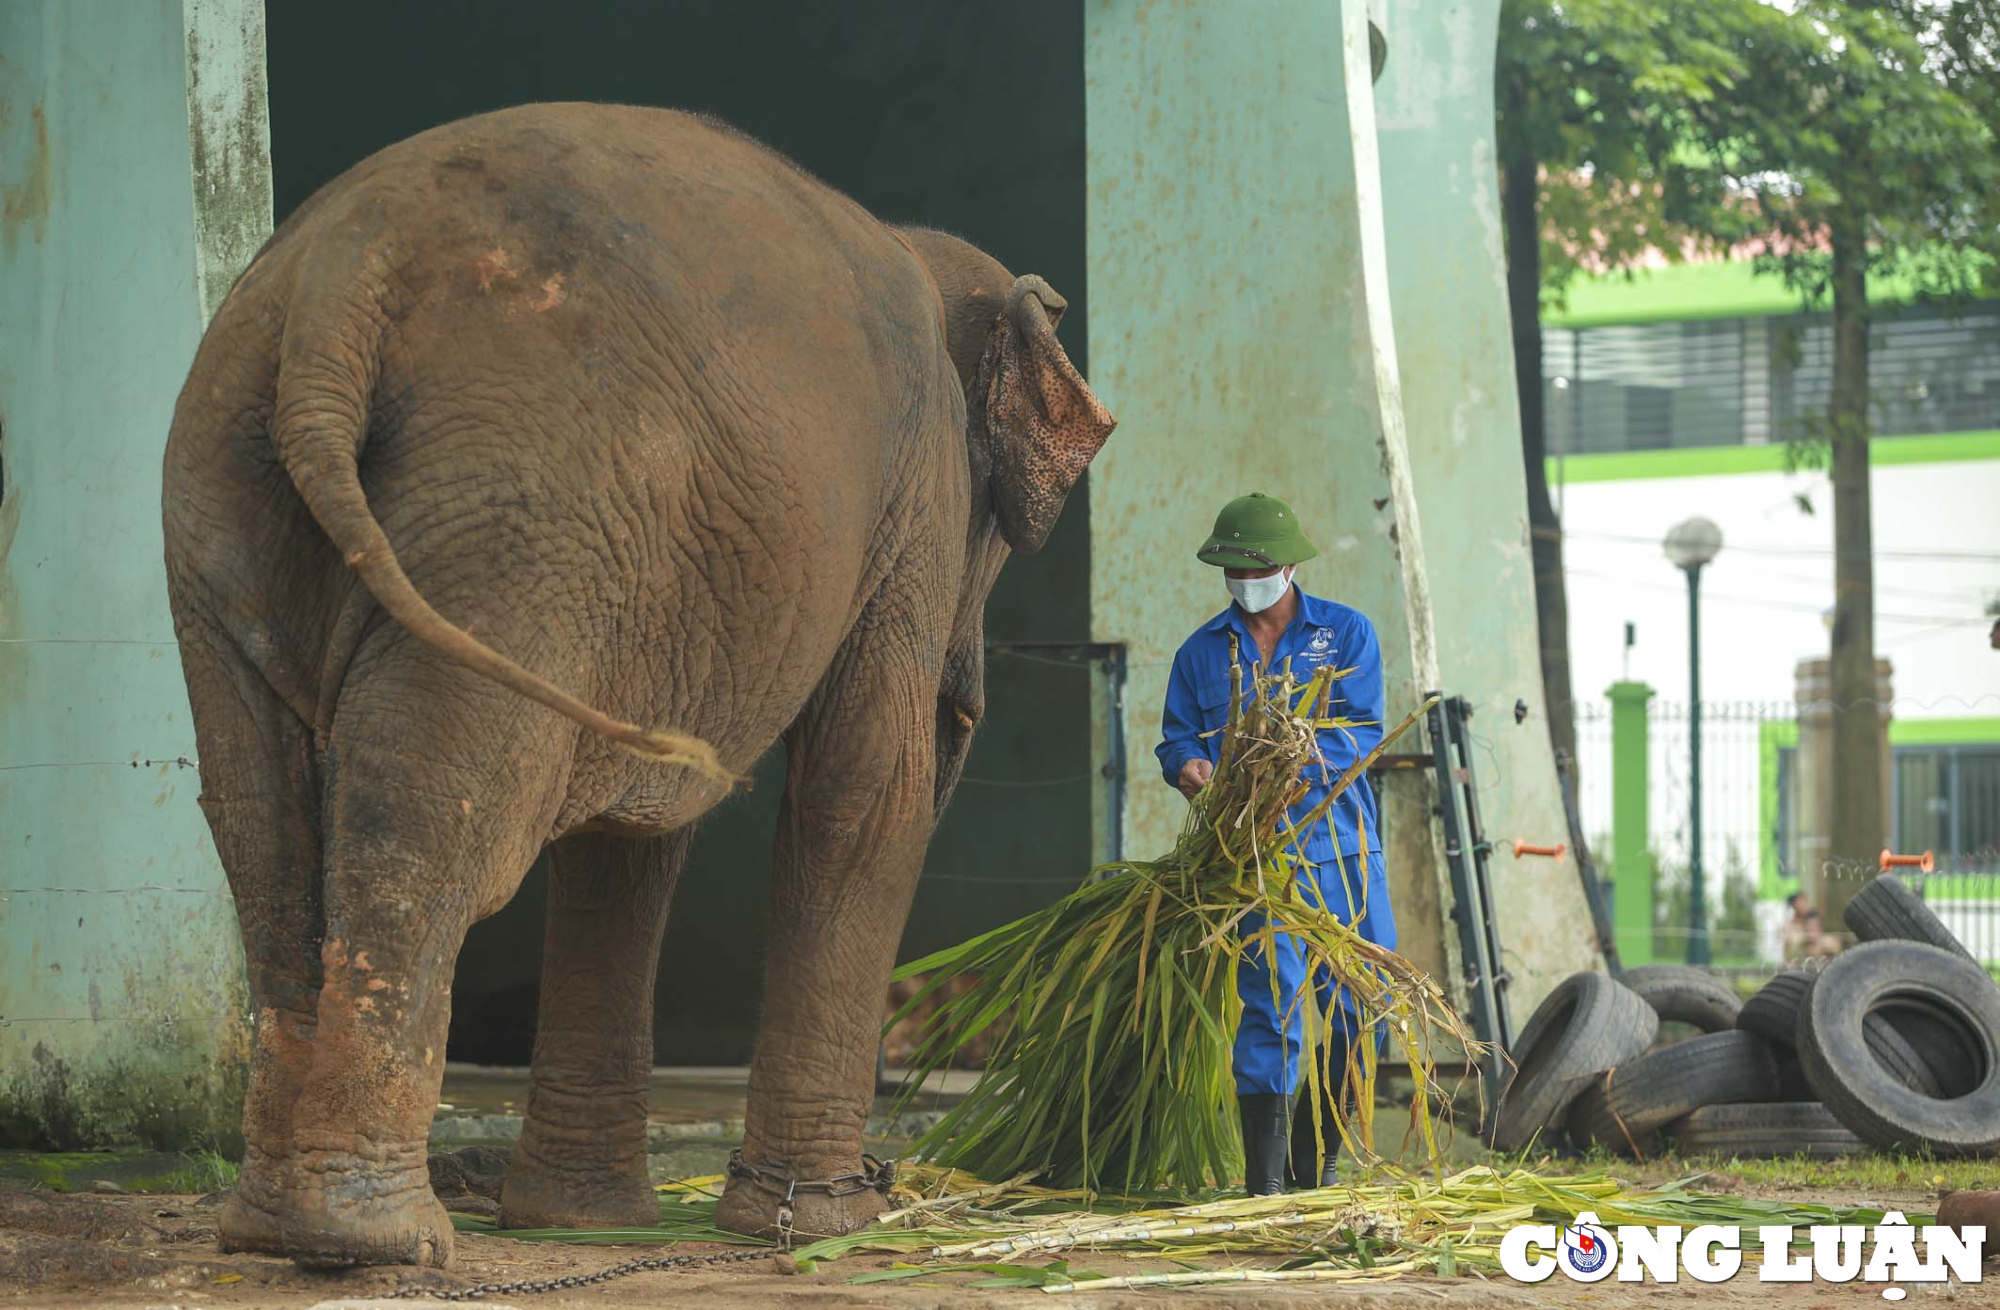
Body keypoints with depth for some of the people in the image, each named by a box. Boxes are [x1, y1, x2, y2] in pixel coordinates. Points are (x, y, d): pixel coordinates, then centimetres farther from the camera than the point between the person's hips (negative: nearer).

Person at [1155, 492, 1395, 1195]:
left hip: (1341, 843, 1)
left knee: (1362, 1009, 2)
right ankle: (1265, 1180, -10)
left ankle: (1315, 1161, 20)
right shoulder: (1202, 651, 14)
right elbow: (1177, 736, 11)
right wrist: (1189, 766, -13)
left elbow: (1363, 734, -2)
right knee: (1268, 1006, -12)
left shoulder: (1347, 633, 8)